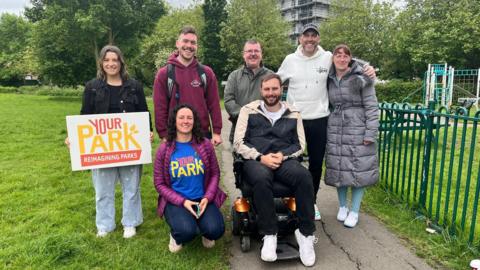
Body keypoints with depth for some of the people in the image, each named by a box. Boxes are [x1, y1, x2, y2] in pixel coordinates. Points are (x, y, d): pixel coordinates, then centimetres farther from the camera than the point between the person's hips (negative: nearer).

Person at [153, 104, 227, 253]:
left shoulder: (205, 145, -2)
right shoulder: (164, 149, -5)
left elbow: (215, 174, 4)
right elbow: (159, 183, -2)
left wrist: (207, 197, -12)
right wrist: (182, 201, -14)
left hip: (202, 199, 2)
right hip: (175, 201, -1)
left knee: (216, 230, -22)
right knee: (187, 232, -29)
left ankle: (205, 233, 17)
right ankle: (176, 234, 11)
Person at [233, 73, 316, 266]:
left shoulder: (293, 114, 15)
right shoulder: (249, 110, 9)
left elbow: (299, 145, 13)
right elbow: (239, 143, 3)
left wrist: (282, 155, -8)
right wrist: (260, 157, -13)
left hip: (284, 160, 2)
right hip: (256, 159, -1)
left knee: (304, 176, -32)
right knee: (262, 178, -38)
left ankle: (305, 234, -18)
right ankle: (269, 235, -23)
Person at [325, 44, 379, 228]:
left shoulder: (361, 78, -5)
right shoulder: (329, 80, 7)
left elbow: (372, 107, -7)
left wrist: (371, 133, -13)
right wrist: (326, 127, 9)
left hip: (357, 130, -4)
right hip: (335, 131, 4)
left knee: (358, 169, 1)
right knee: (338, 169, 8)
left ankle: (354, 211, 15)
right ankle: (342, 206, 26)